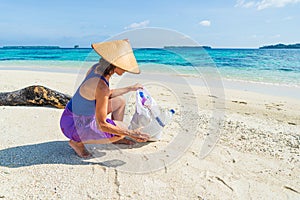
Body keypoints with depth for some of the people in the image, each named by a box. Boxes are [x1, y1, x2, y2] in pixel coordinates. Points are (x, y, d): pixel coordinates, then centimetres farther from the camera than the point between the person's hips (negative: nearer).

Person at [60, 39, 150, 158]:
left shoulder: (97, 67, -7)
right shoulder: (101, 85, -33)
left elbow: (106, 95, 12)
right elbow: (102, 125, -29)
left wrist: (130, 88, 18)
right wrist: (131, 134, -23)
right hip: (75, 126, -9)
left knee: (120, 101, 11)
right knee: (122, 130, -16)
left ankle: (117, 139, 25)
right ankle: (77, 141, -3)